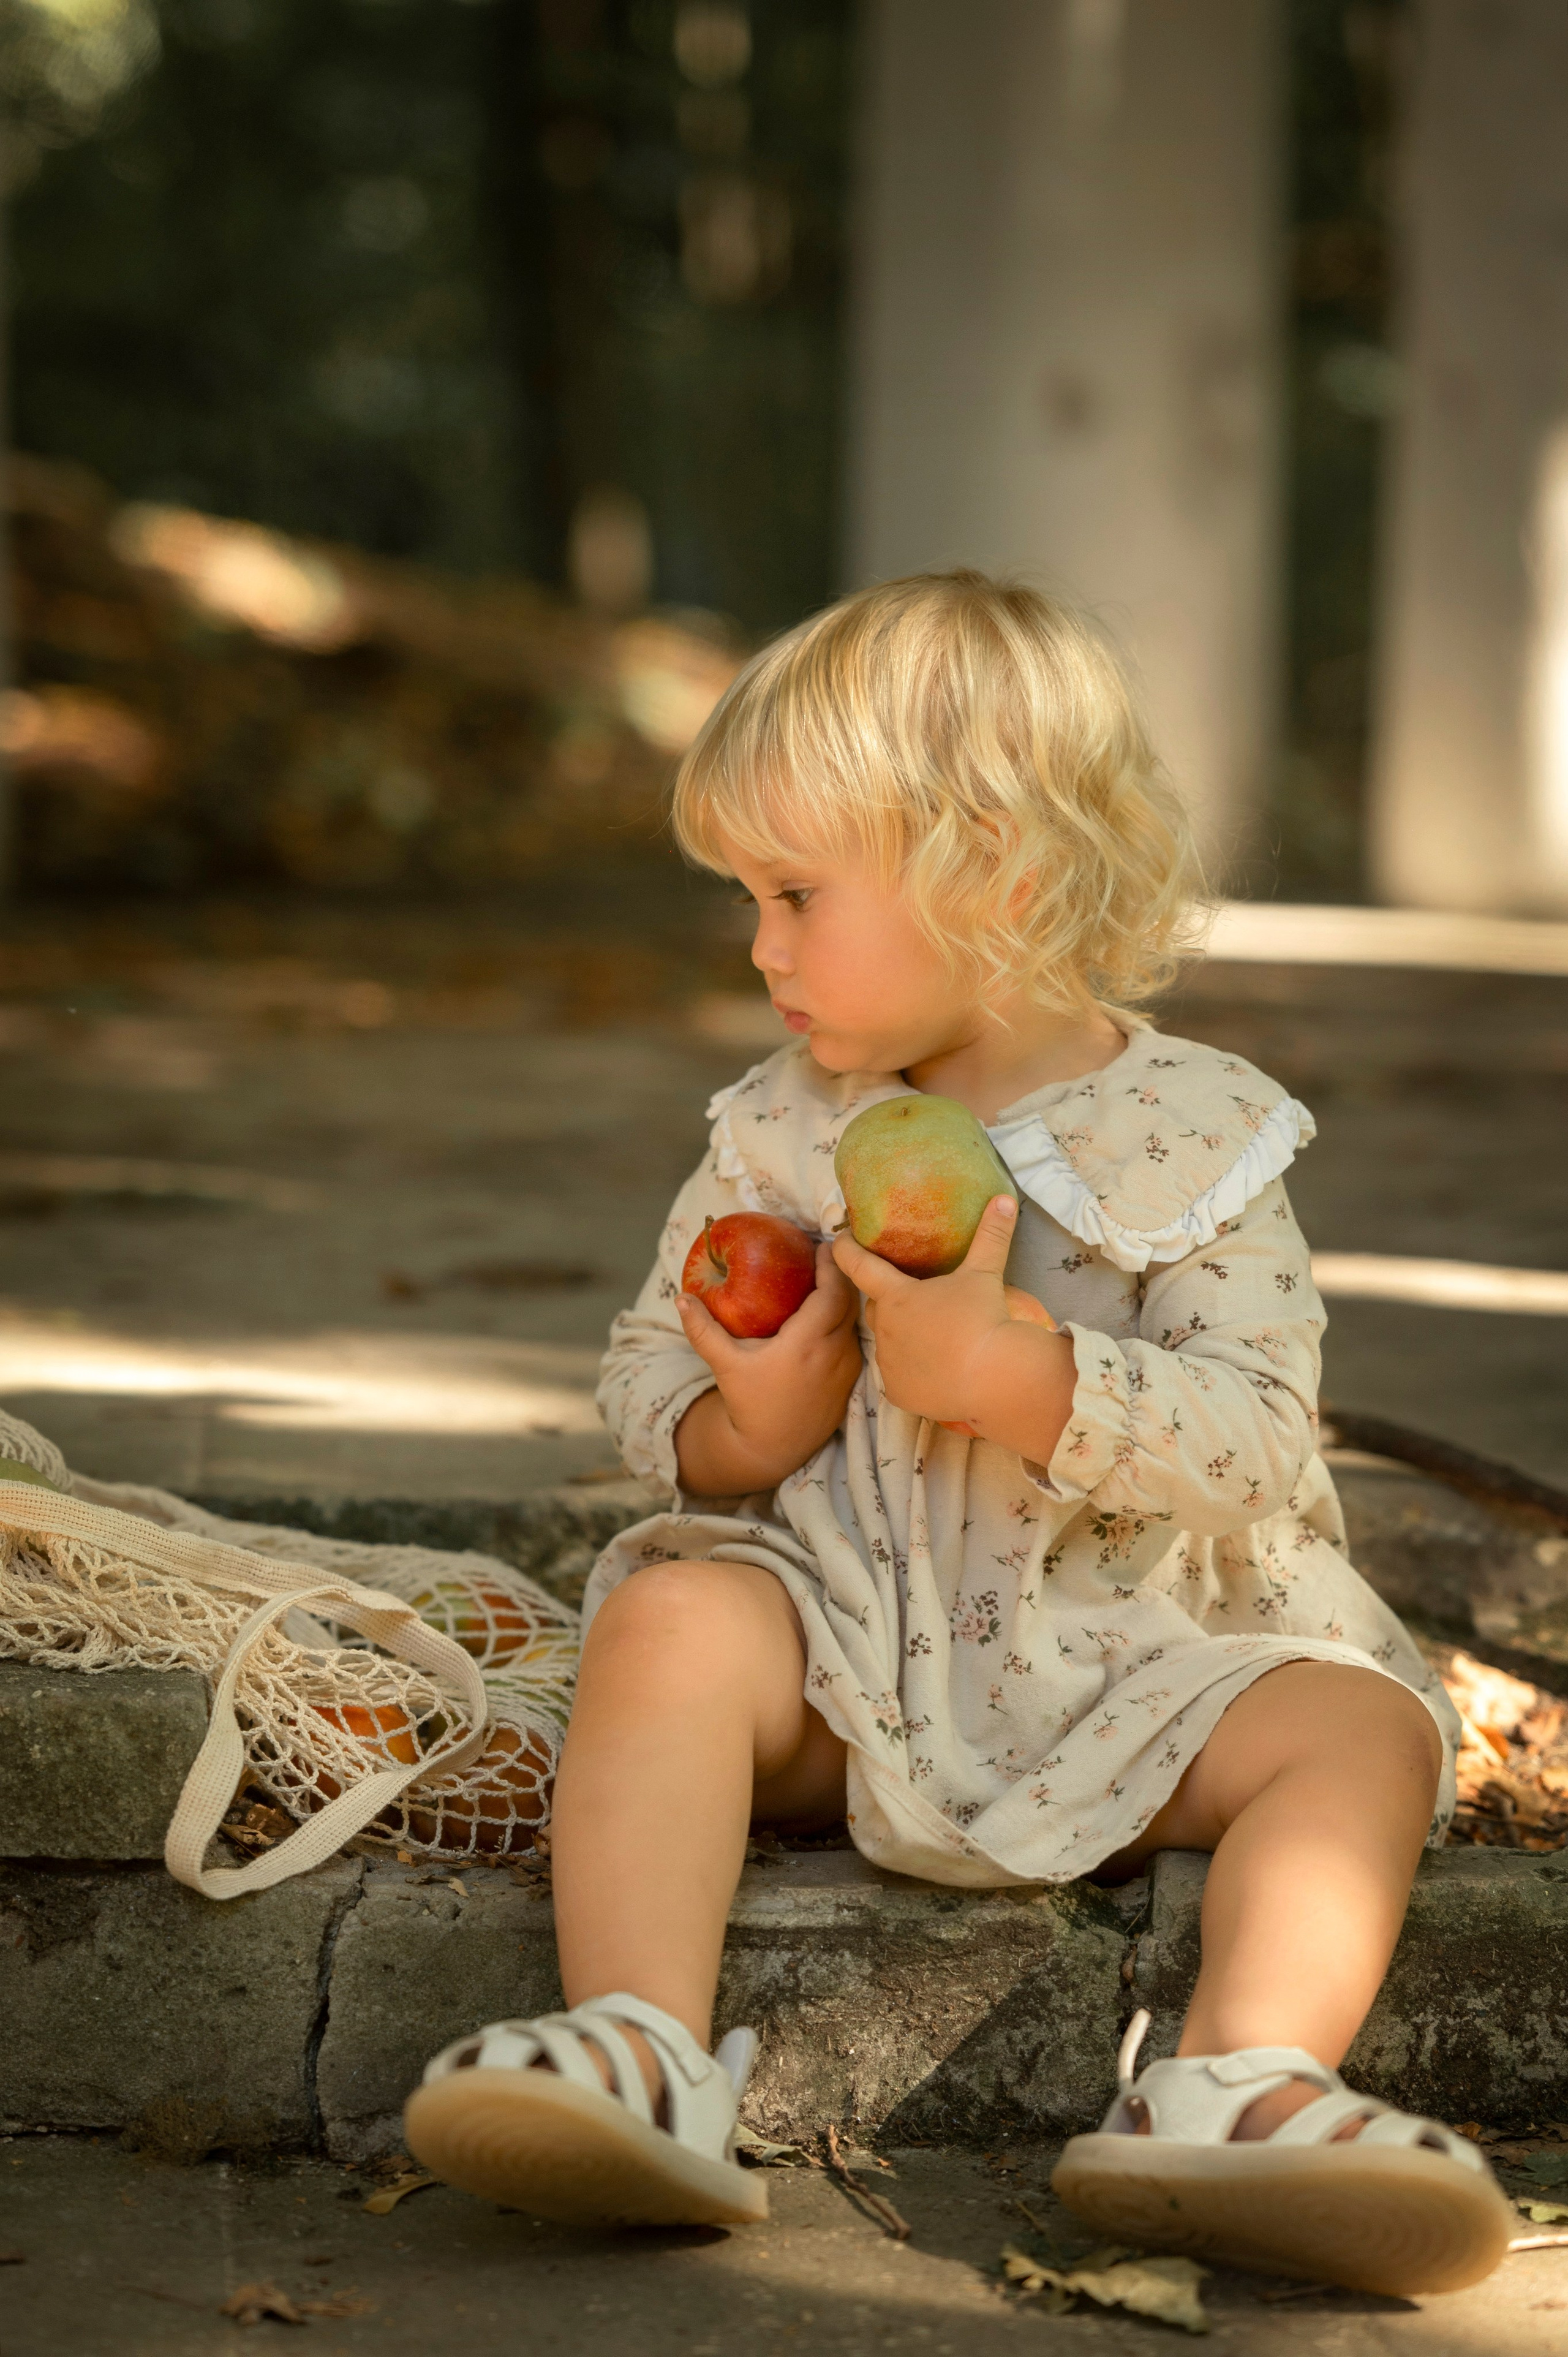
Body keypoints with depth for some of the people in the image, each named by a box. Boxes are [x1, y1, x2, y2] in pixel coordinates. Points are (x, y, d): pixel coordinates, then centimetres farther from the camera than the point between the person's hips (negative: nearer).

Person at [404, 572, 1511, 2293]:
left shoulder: (1192, 1138, -6)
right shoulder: (776, 1132, 6)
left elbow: (1257, 1446, -16)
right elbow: (643, 1378, 9)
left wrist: (1000, 1369, -27)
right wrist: (747, 1428, -14)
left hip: (1126, 1663, -1)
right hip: (842, 1642, 2)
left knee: (1365, 1722, -24)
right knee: (668, 1619, -26)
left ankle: (1238, 2085, -43)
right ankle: (640, 2064, -41)